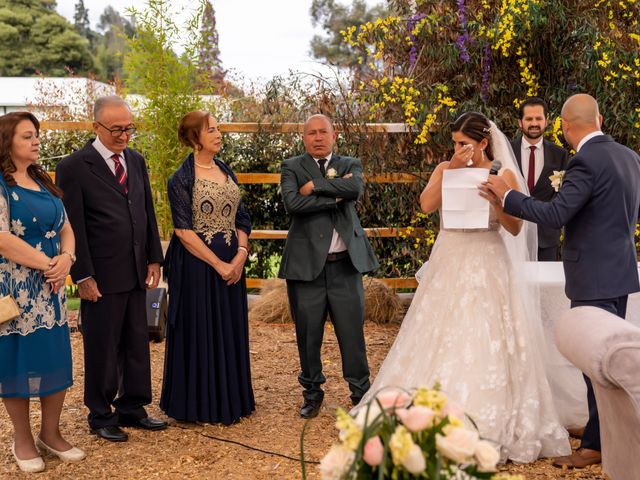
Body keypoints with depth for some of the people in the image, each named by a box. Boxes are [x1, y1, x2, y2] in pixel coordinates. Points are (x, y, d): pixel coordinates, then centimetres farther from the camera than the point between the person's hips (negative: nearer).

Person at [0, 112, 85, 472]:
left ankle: (51, 433, 22)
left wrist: (66, 258, -8)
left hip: (52, 286, 7)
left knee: (56, 358, 8)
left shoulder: (43, 182, 12)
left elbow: (65, 227, 12)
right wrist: (47, 264, -14)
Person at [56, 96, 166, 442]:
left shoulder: (136, 161, 11)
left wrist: (154, 259, 9)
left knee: (137, 344, 13)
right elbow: (74, 227, -10)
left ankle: (132, 408, 27)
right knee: (102, 348, 6)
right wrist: (83, 276, -13)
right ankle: (101, 416, 21)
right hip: (102, 276, -6)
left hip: (136, 272, 6)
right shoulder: (74, 166, -8)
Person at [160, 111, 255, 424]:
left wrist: (241, 253, -6)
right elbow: (183, 230, -13)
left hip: (231, 263, 6)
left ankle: (231, 399, 26)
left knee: (231, 331, 12)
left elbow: (241, 219, 11)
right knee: (201, 332, 1)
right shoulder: (182, 179, -8)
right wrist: (218, 264, -16)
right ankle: (202, 406, 14)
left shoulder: (226, 172, 11)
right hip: (197, 264, -6)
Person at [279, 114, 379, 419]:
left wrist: (315, 186, -10)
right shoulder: (292, 168, 5)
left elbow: (357, 188, -12)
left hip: (345, 265, 1)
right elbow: (292, 203, -13)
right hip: (306, 265, -1)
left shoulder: (350, 165, 11)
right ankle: (312, 393, 25)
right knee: (308, 335, 7)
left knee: (352, 333, 4)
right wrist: (335, 196, -10)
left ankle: (361, 392, 18)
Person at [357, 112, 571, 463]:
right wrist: (452, 171, -13)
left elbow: (515, 229, -4)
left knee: (485, 346, -4)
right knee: (439, 345, 4)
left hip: (487, 267, -3)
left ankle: (487, 431, 5)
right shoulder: (445, 169, 7)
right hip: (448, 266, 3)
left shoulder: (503, 175, 0)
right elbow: (426, 205, -10)